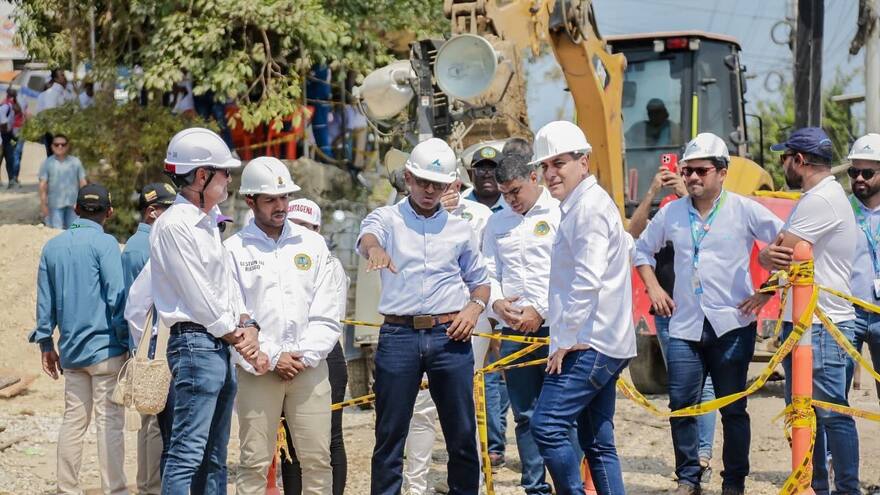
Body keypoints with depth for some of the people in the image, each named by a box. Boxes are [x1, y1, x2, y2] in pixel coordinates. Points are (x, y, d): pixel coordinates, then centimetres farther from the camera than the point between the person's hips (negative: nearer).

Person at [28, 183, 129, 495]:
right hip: (105, 347, -6)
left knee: (73, 420, 11)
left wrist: (46, 343, 19)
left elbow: (45, 300, 14)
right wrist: (127, 340, -8)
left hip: (71, 350, 6)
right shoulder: (104, 244, -8)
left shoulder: (53, 246, 11)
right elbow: (116, 297, -12)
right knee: (109, 422, -4)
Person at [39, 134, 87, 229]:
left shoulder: (75, 162, 6)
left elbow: (82, 183, 8)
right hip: (55, 204, -2)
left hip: (74, 204, 2)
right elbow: (43, 185, -1)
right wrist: (43, 204, -6)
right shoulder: (47, 163, 1)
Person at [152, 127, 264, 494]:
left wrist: (247, 325, 0)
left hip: (221, 347, 10)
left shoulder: (208, 222, 16)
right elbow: (199, 298, -14)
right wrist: (239, 338, -6)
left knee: (214, 457, 11)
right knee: (188, 452, -12)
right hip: (195, 343, -10)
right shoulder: (174, 225, -13)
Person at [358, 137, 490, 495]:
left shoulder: (460, 229, 13)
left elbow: (479, 280, 22)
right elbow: (368, 236, -17)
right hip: (398, 335, -2)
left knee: (462, 434, 4)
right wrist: (375, 249, -42)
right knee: (390, 434, 2)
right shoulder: (388, 218, 6)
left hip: (450, 335, 2)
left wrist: (475, 307, 0)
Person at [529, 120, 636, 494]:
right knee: (598, 443, 10)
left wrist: (566, 341, -17)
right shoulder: (578, 207, 20)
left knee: (548, 425, -16)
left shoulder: (590, 207, -11)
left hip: (589, 345, -11)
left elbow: (587, 281, -20)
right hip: (602, 344, 11)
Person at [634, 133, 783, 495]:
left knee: (733, 408, 3)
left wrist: (767, 292, -9)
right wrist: (653, 288, 10)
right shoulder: (671, 213, 7)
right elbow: (643, 249, 22)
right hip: (685, 326, 3)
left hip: (732, 325, -3)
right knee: (681, 405, 1)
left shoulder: (744, 210, -4)